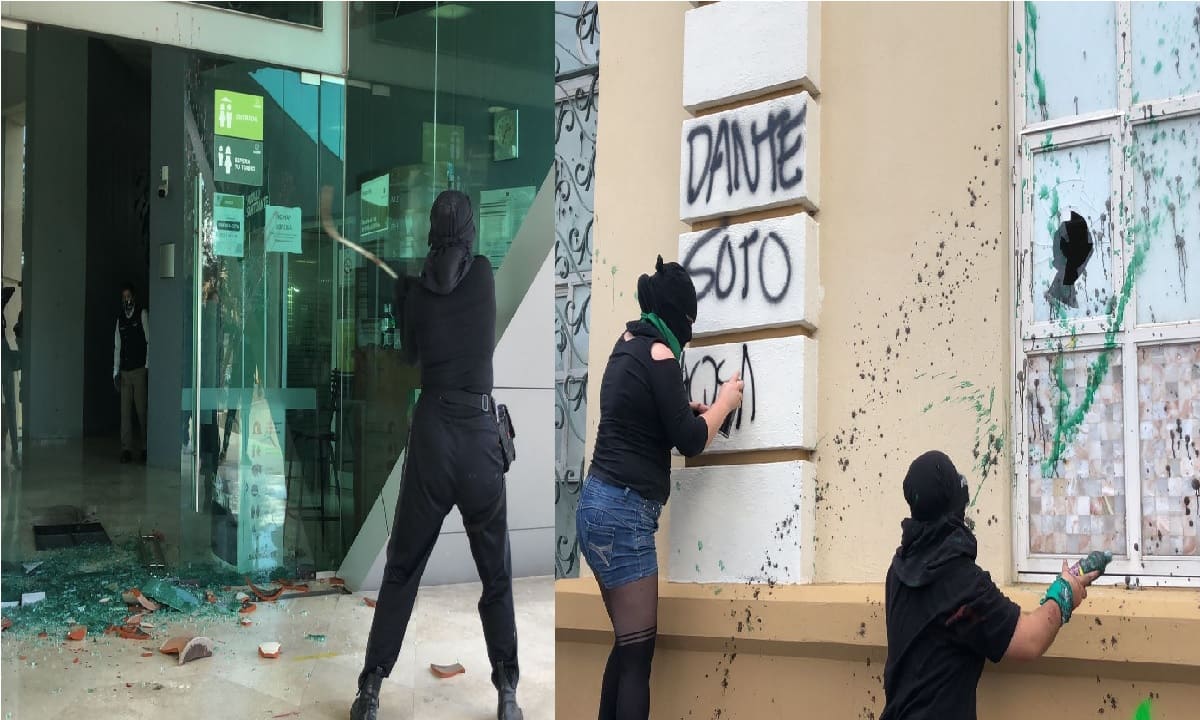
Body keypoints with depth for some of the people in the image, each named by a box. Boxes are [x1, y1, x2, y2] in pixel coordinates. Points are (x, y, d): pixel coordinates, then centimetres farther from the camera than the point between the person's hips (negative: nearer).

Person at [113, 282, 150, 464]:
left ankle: (144, 448, 5)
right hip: (125, 371, 4)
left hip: (140, 369, -4)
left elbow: (149, 341, -2)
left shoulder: (142, 314, 1)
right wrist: (116, 371, 8)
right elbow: (117, 346, 15)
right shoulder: (120, 318, 15)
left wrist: (147, 365, -8)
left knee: (142, 409, -3)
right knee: (125, 410, 0)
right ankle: (126, 449, 2)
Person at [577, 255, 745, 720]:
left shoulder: (628, 344, 13)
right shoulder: (658, 355, -12)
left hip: (602, 505, 9)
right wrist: (724, 403, 7)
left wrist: (694, 407, 21)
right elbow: (690, 440, -8)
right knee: (638, 651, -8)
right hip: (623, 512, -9)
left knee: (628, 644, 13)